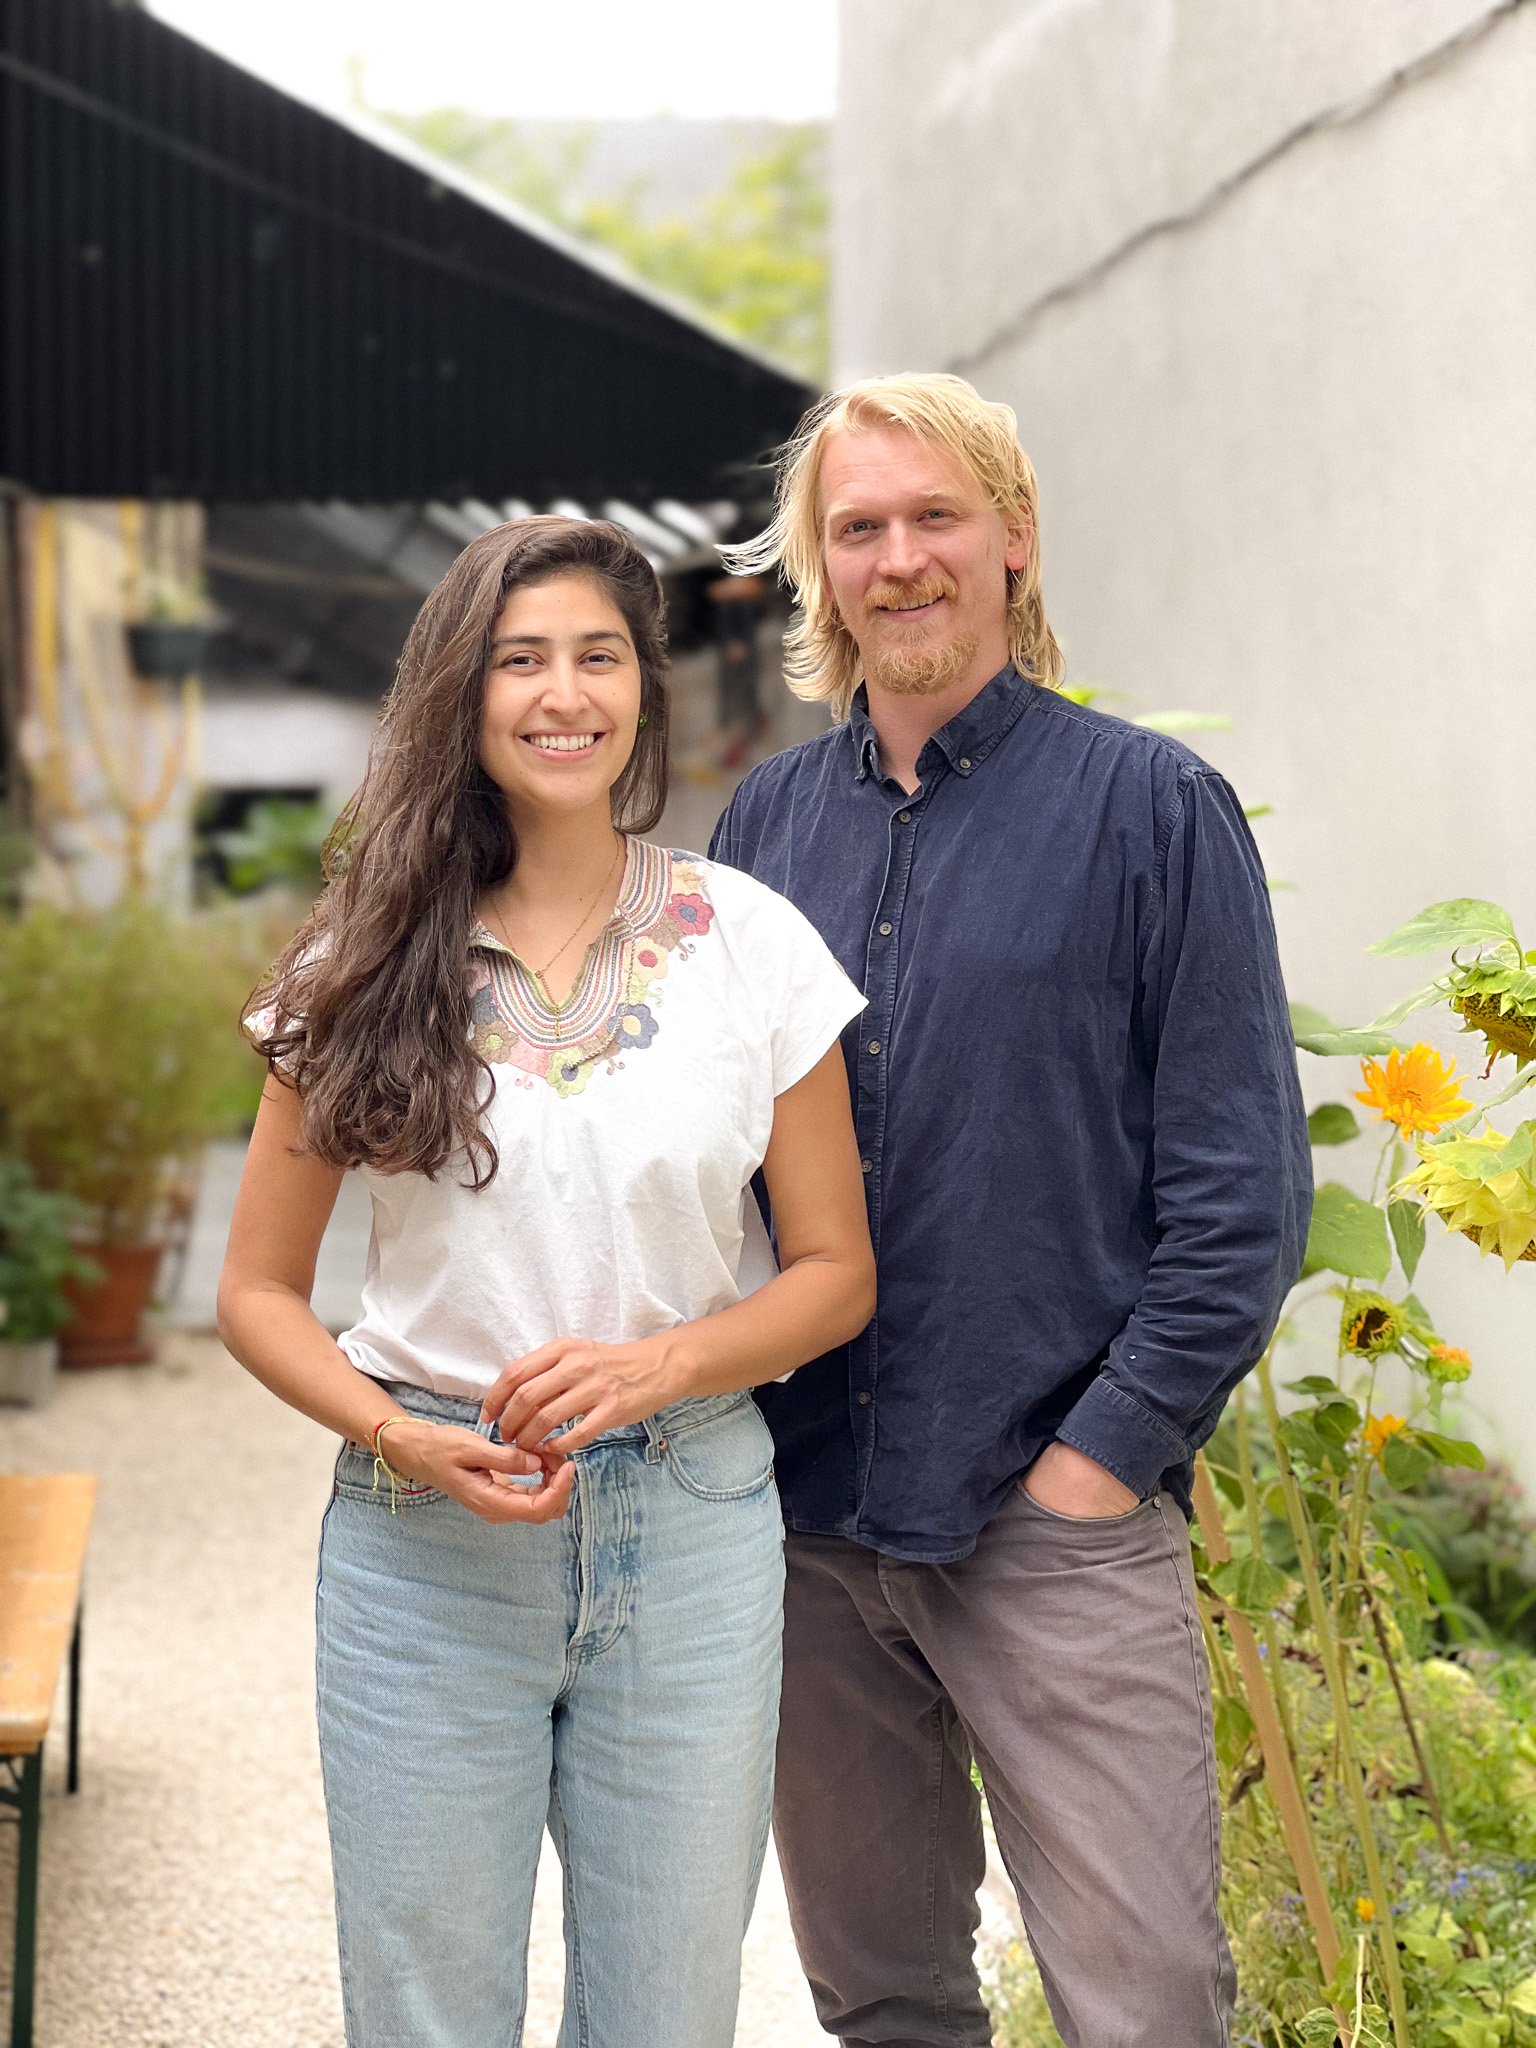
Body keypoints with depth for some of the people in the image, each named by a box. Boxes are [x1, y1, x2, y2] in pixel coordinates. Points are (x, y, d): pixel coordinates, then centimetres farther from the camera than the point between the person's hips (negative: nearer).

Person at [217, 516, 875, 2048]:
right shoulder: (372, 961, 0)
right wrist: (400, 1437, -13)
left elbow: (835, 1272, 4)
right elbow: (259, 1292, 5)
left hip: (689, 1530, 0)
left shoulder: (750, 941, 0)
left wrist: (661, 1361, -14)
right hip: (425, 1532, 0)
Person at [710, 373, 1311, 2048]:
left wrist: (1106, 1451, -11)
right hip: (805, 1509, 4)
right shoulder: (767, 820, 9)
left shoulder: (1149, 808, -3)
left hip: (1059, 1520, -4)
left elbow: (1241, 1185, -6)